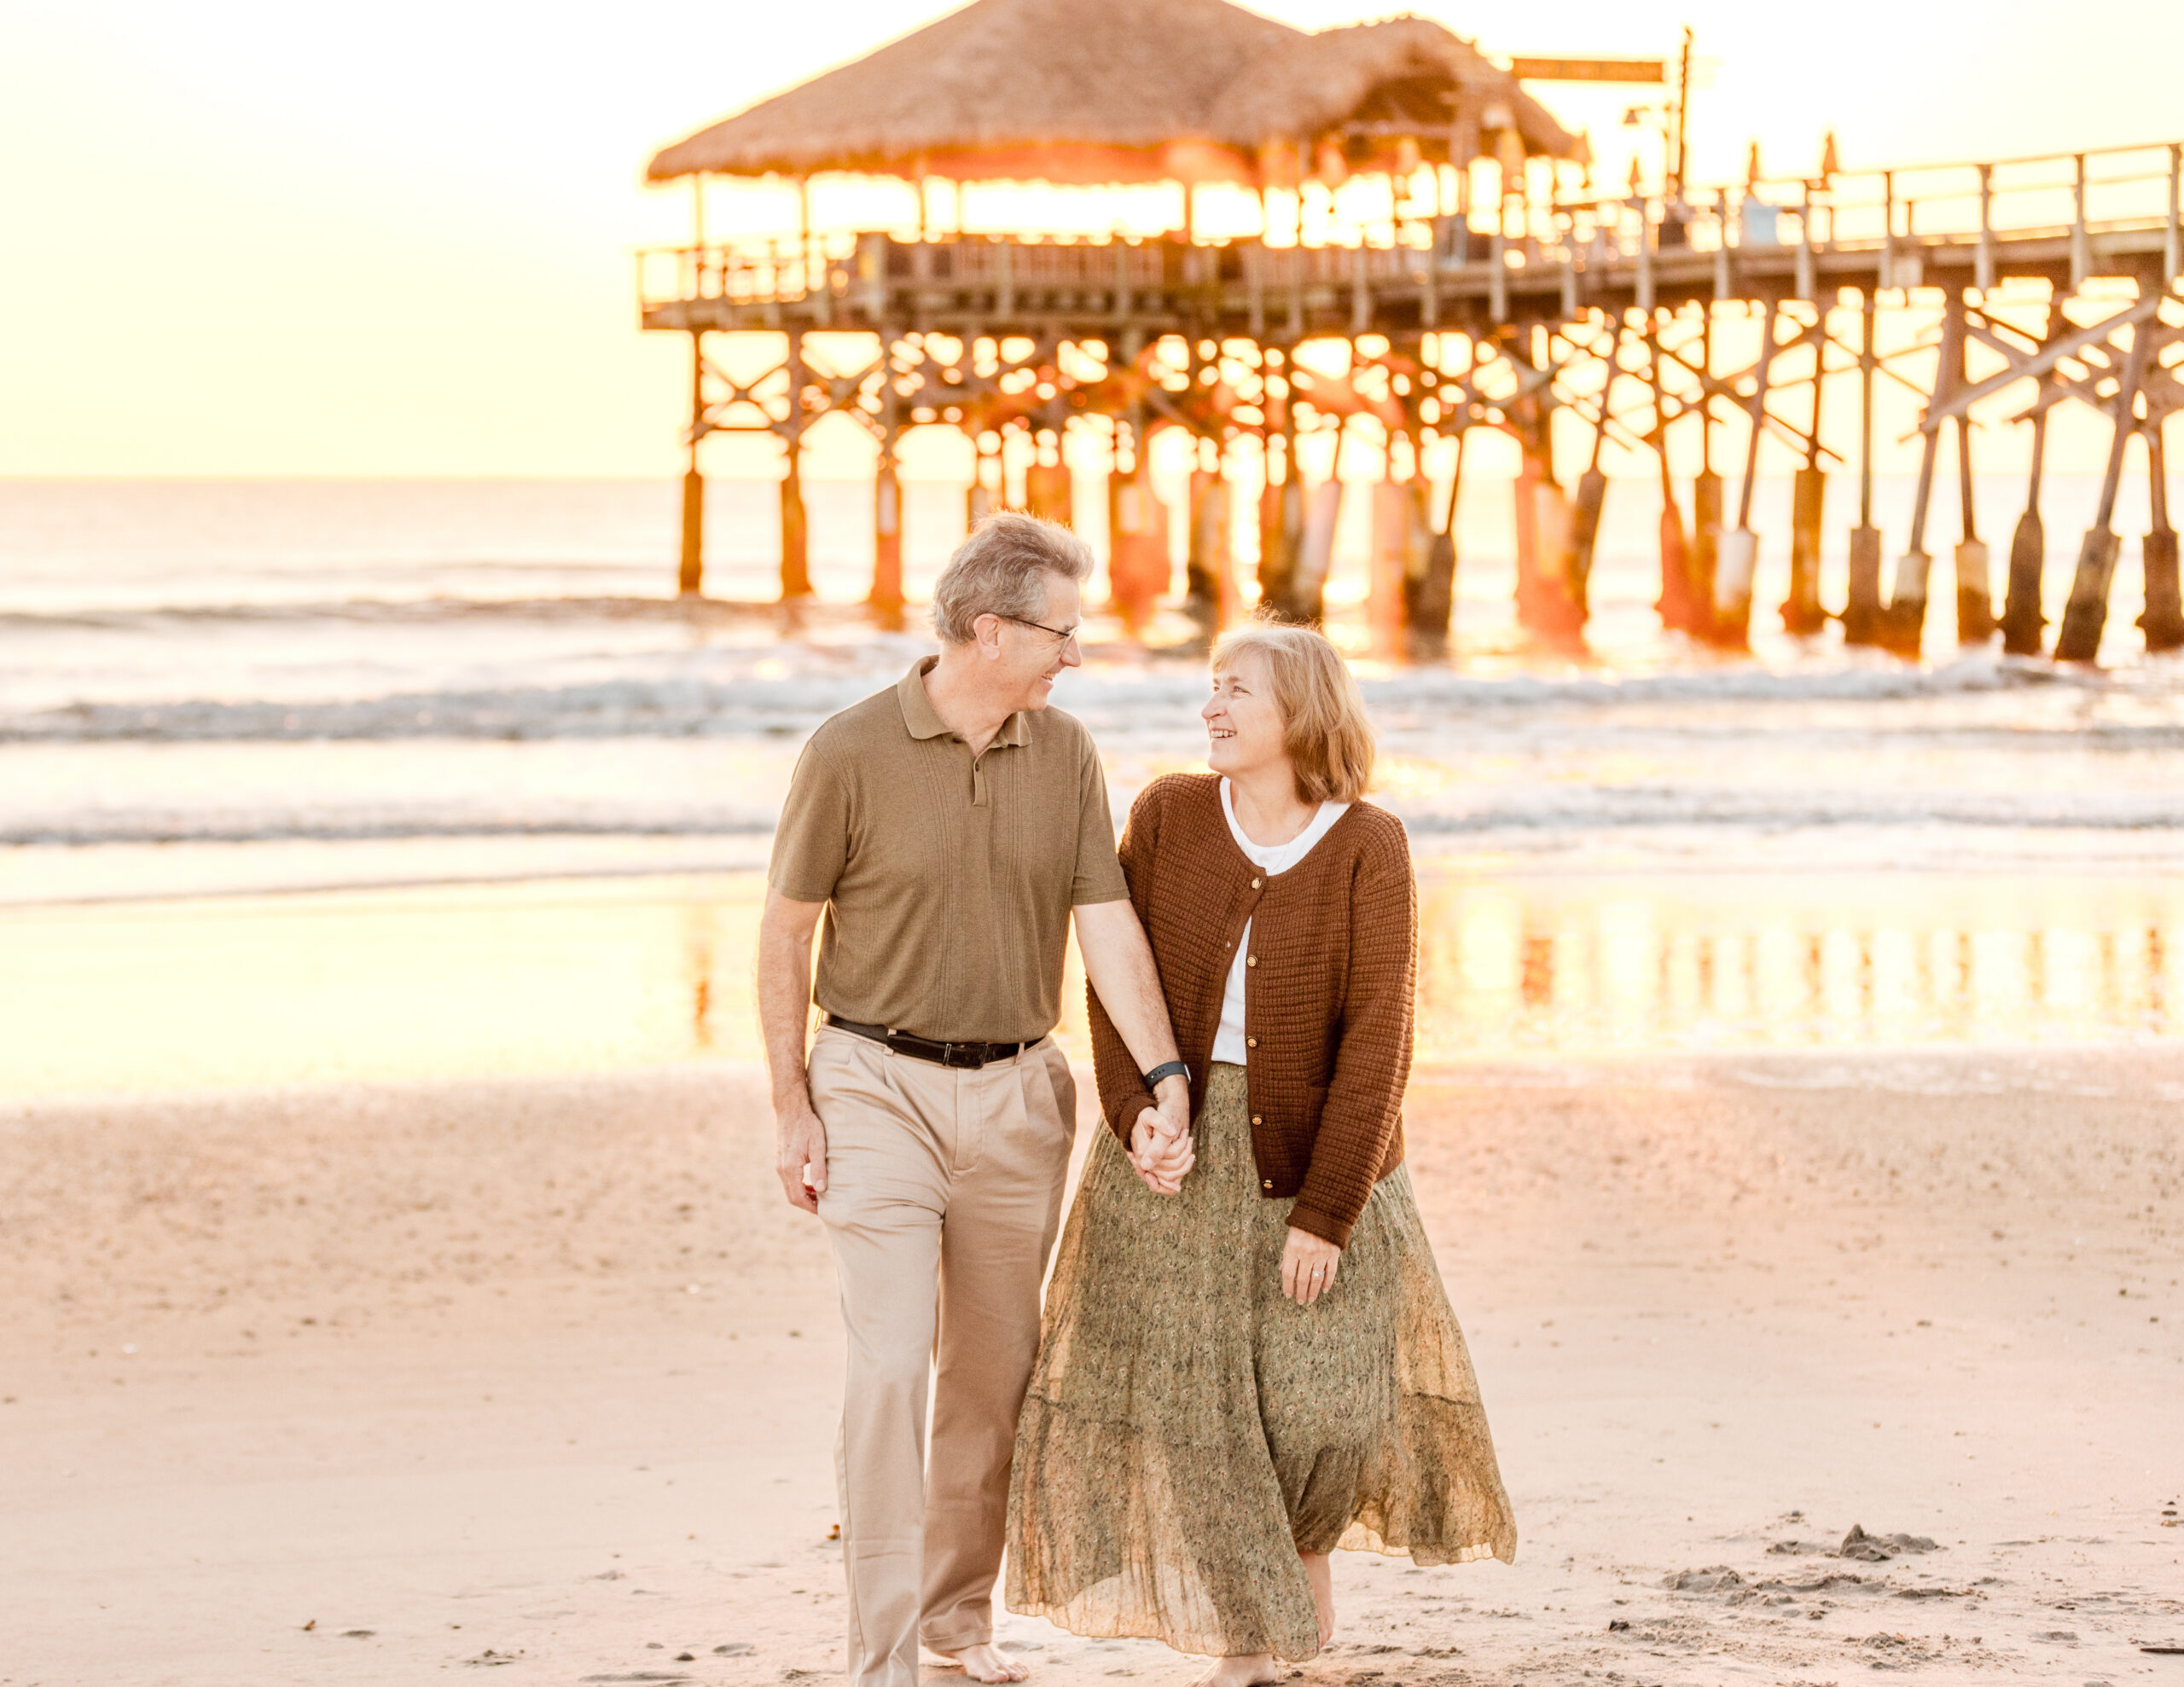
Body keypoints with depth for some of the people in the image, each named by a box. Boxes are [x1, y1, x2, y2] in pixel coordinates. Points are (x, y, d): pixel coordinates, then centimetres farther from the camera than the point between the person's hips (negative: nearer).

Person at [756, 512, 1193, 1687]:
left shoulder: (1066, 755, 1)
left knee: (996, 1375, 12)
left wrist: (1163, 1077, -15)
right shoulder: (851, 753, -10)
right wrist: (792, 1107, -6)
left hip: (1017, 1097, 4)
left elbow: (1108, 927, -3)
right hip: (879, 1091, -4)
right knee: (890, 1369, -12)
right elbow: (784, 933, -4)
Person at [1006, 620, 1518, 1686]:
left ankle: (1307, 1528, 30)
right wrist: (1134, 1121, -17)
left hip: (1314, 1148, -2)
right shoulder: (1169, 815, -4)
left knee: (1323, 1395, -4)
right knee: (1190, 1391, -1)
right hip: (1177, 1139, 2)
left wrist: (1326, 1214, -18)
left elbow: (1377, 1037, -14)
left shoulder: (1367, 849, -11)